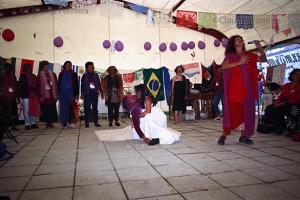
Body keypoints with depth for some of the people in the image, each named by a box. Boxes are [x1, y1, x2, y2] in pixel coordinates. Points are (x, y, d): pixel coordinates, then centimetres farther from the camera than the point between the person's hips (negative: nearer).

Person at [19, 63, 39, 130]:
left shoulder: (34, 76, 19)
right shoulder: (22, 76, 4)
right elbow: (22, 86, -5)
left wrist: (36, 93, 4)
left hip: (34, 95, 5)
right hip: (26, 95, -5)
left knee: (34, 109, 2)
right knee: (26, 110, -5)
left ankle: (33, 123, 9)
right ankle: (27, 124, -1)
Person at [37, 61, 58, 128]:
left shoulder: (52, 74, 10)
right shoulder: (40, 75, 0)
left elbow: (55, 85, 10)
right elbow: (39, 86, -3)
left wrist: (56, 94, 5)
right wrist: (40, 96, -8)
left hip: (52, 95, 3)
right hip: (45, 95, -3)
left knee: (52, 109, 3)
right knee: (46, 109, 0)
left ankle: (50, 122, 12)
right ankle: (47, 122, 8)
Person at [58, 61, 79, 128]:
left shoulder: (74, 74, 7)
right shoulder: (61, 74, 7)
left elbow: (77, 85, 6)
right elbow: (59, 84, 7)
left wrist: (77, 94, -1)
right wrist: (59, 94, -1)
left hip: (71, 93, 0)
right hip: (63, 94, 0)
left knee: (72, 107, -9)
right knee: (64, 108, -1)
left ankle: (71, 121, -5)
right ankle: (65, 122, 4)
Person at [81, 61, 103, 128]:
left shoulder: (96, 75, 11)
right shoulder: (84, 76, 5)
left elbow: (99, 84, 12)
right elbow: (82, 85, 3)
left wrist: (101, 92, 8)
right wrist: (82, 93, -4)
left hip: (95, 93, 2)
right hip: (87, 93, -2)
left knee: (95, 108, 3)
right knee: (87, 108, -1)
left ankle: (96, 122, 6)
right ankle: (87, 122, 4)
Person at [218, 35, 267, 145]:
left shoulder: (248, 55, 17)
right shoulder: (230, 55, 5)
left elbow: (263, 59, 18)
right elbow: (224, 66, -12)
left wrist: (261, 49, 3)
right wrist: (239, 63, -16)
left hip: (248, 87, 5)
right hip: (235, 87, -4)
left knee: (248, 111, 2)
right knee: (232, 110, -8)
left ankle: (244, 136, 9)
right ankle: (224, 134, 2)